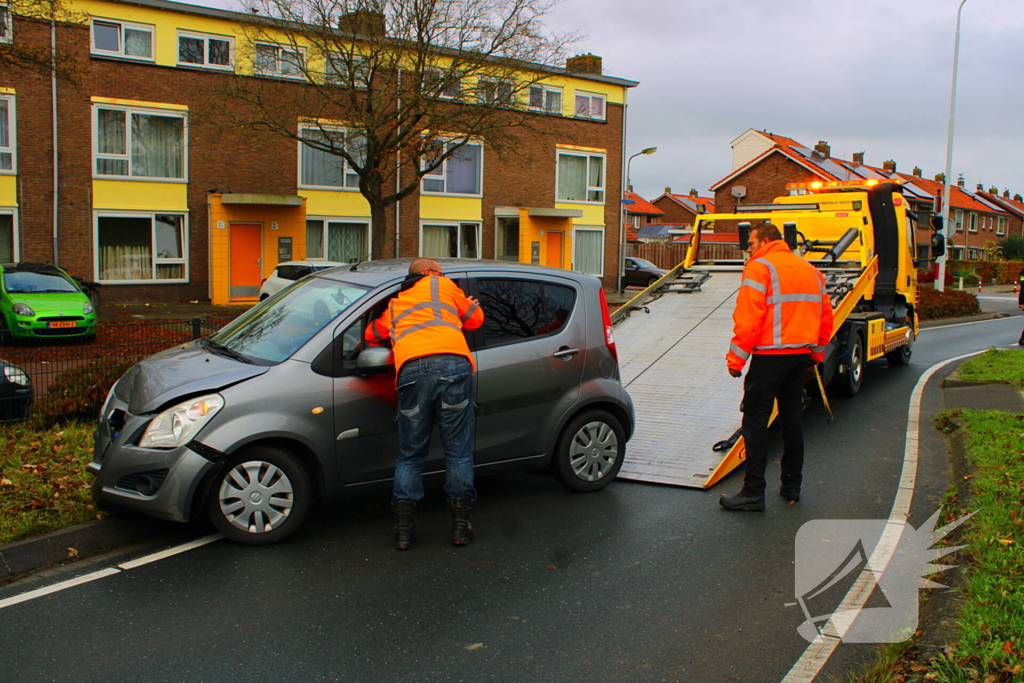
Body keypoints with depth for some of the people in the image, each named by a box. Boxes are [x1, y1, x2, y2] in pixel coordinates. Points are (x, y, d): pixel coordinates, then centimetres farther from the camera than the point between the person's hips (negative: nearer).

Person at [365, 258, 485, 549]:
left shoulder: (395, 303, 33)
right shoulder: (442, 285, 24)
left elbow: (372, 334, 41)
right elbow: (475, 318, 27)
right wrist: (471, 305, 48)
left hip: (411, 370, 2)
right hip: (453, 365, -2)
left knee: (410, 456, 13)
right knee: (459, 453, 7)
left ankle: (404, 530, 13)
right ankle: (461, 525, 12)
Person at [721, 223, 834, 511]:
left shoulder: (760, 267, -7)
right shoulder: (810, 270, 17)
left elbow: (748, 318, -17)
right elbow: (825, 317, 18)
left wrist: (736, 358, -13)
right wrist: (816, 353, 25)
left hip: (770, 355, -8)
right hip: (802, 354, 8)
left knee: (755, 420, -4)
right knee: (791, 418, 16)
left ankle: (753, 493, -4)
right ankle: (792, 486, 22)